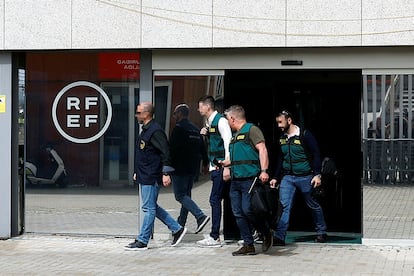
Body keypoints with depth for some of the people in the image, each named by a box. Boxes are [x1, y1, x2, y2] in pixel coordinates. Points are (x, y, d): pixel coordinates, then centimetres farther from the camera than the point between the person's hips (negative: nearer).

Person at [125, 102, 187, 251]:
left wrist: (166, 173, -23)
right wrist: (138, 172, 24)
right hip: (144, 177, 11)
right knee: (151, 207, 14)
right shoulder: (145, 130, 16)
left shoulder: (155, 131, -15)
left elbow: (166, 152, -20)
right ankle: (177, 229, 21)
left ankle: (142, 241, 1)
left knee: (149, 208, -4)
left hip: (151, 177, -11)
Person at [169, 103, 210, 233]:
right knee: (186, 195, 15)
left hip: (180, 168, -8)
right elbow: (203, 148, 17)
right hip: (193, 168, 8)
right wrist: (205, 163, 23)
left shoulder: (178, 128, -11)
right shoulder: (196, 129, 14)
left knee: (180, 195, -8)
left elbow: (172, 149, -16)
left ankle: (201, 216, -23)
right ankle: (181, 223, 21)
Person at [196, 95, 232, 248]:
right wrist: (204, 135, 7)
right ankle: (215, 233, 15)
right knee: (216, 200, 10)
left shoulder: (220, 121, -12)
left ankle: (215, 238, -9)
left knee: (215, 200, -10)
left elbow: (228, 144, -17)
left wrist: (227, 167, -22)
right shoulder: (209, 122, 16)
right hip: (215, 166, 9)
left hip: (221, 167, -9)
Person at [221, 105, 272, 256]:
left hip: (249, 179, -9)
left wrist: (264, 171, -24)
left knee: (247, 210, -14)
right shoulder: (234, 135, 21)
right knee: (238, 213, 3)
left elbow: (262, 150, -15)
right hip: (236, 180, 9)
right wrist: (224, 163, 39)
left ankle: (266, 232, 10)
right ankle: (248, 245, 8)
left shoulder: (251, 129, -4)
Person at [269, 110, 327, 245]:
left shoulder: (305, 135, -9)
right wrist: (276, 177, 16)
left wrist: (317, 174, -16)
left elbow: (316, 155, -9)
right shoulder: (282, 138, 9)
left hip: (305, 177, -5)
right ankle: (279, 237, -12)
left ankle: (321, 233, 25)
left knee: (313, 205, 9)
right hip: (287, 177, 5)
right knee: (283, 206, -9)